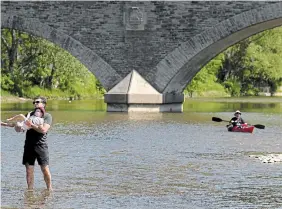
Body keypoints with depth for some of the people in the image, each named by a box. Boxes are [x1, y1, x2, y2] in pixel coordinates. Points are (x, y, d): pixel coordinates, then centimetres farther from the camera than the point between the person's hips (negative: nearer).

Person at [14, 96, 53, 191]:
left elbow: (44, 130, -12)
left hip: (41, 145, -4)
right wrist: (18, 127, -8)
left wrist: (32, 125, -14)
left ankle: (49, 188, 10)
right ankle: (30, 190, 7)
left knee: (45, 169, -4)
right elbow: (18, 127, 15)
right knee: (29, 170, 1)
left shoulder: (47, 116, 3)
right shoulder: (29, 115, 18)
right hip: (29, 146, 4)